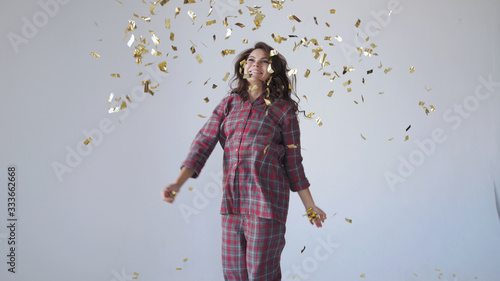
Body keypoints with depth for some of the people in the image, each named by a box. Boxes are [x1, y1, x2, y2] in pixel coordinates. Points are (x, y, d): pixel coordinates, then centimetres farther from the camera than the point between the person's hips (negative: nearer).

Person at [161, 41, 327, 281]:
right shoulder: (228, 104, 11)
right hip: (231, 200, 4)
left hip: (266, 201, -4)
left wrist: (310, 207, 5)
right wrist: (178, 183, -9)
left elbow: (293, 162, 5)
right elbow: (203, 143, 2)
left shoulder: (283, 109, 2)